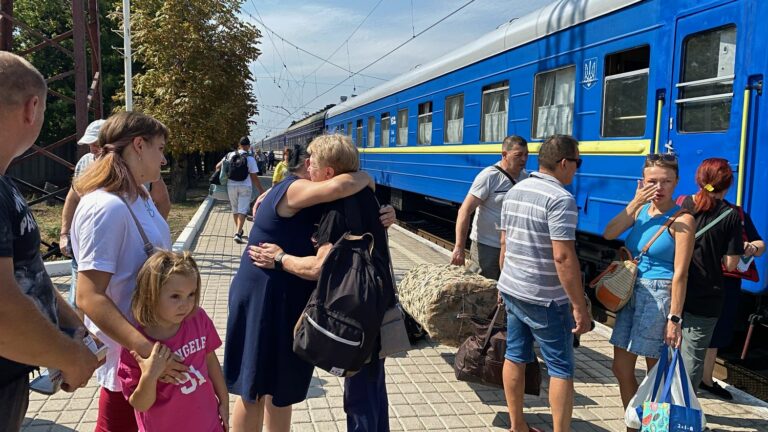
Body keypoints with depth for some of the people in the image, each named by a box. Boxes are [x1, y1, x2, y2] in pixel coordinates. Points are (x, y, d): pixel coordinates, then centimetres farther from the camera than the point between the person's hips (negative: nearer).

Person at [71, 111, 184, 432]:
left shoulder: (141, 197, 5)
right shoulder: (107, 208, -25)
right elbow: (90, 297, -30)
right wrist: (146, 349, -37)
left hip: (153, 340, 9)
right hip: (128, 355, -9)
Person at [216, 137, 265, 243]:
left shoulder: (230, 155, 2)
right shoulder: (250, 158, -9)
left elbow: (218, 166, 8)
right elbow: (254, 177, -8)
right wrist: (261, 190, 1)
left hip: (231, 185, 4)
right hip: (245, 186, -4)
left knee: (235, 209, 18)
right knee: (242, 210, -3)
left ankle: (238, 231, 31)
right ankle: (237, 233, -17)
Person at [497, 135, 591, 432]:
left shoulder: (514, 192, 7)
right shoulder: (560, 199, -19)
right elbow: (563, 257, -24)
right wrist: (579, 306, -20)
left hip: (512, 290, 8)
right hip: (545, 299, -8)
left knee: (515, 356, 15)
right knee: (561, 368, 4)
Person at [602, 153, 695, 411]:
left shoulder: (682, 220, -11)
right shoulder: (641, 210, 7)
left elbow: (680, 273, -14)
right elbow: (609, 234, -7)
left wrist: (674, 318, -16)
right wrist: (635, 203, -12)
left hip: (658, 296, -7)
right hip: (632, 293, 7)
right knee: (621, 369, 11)